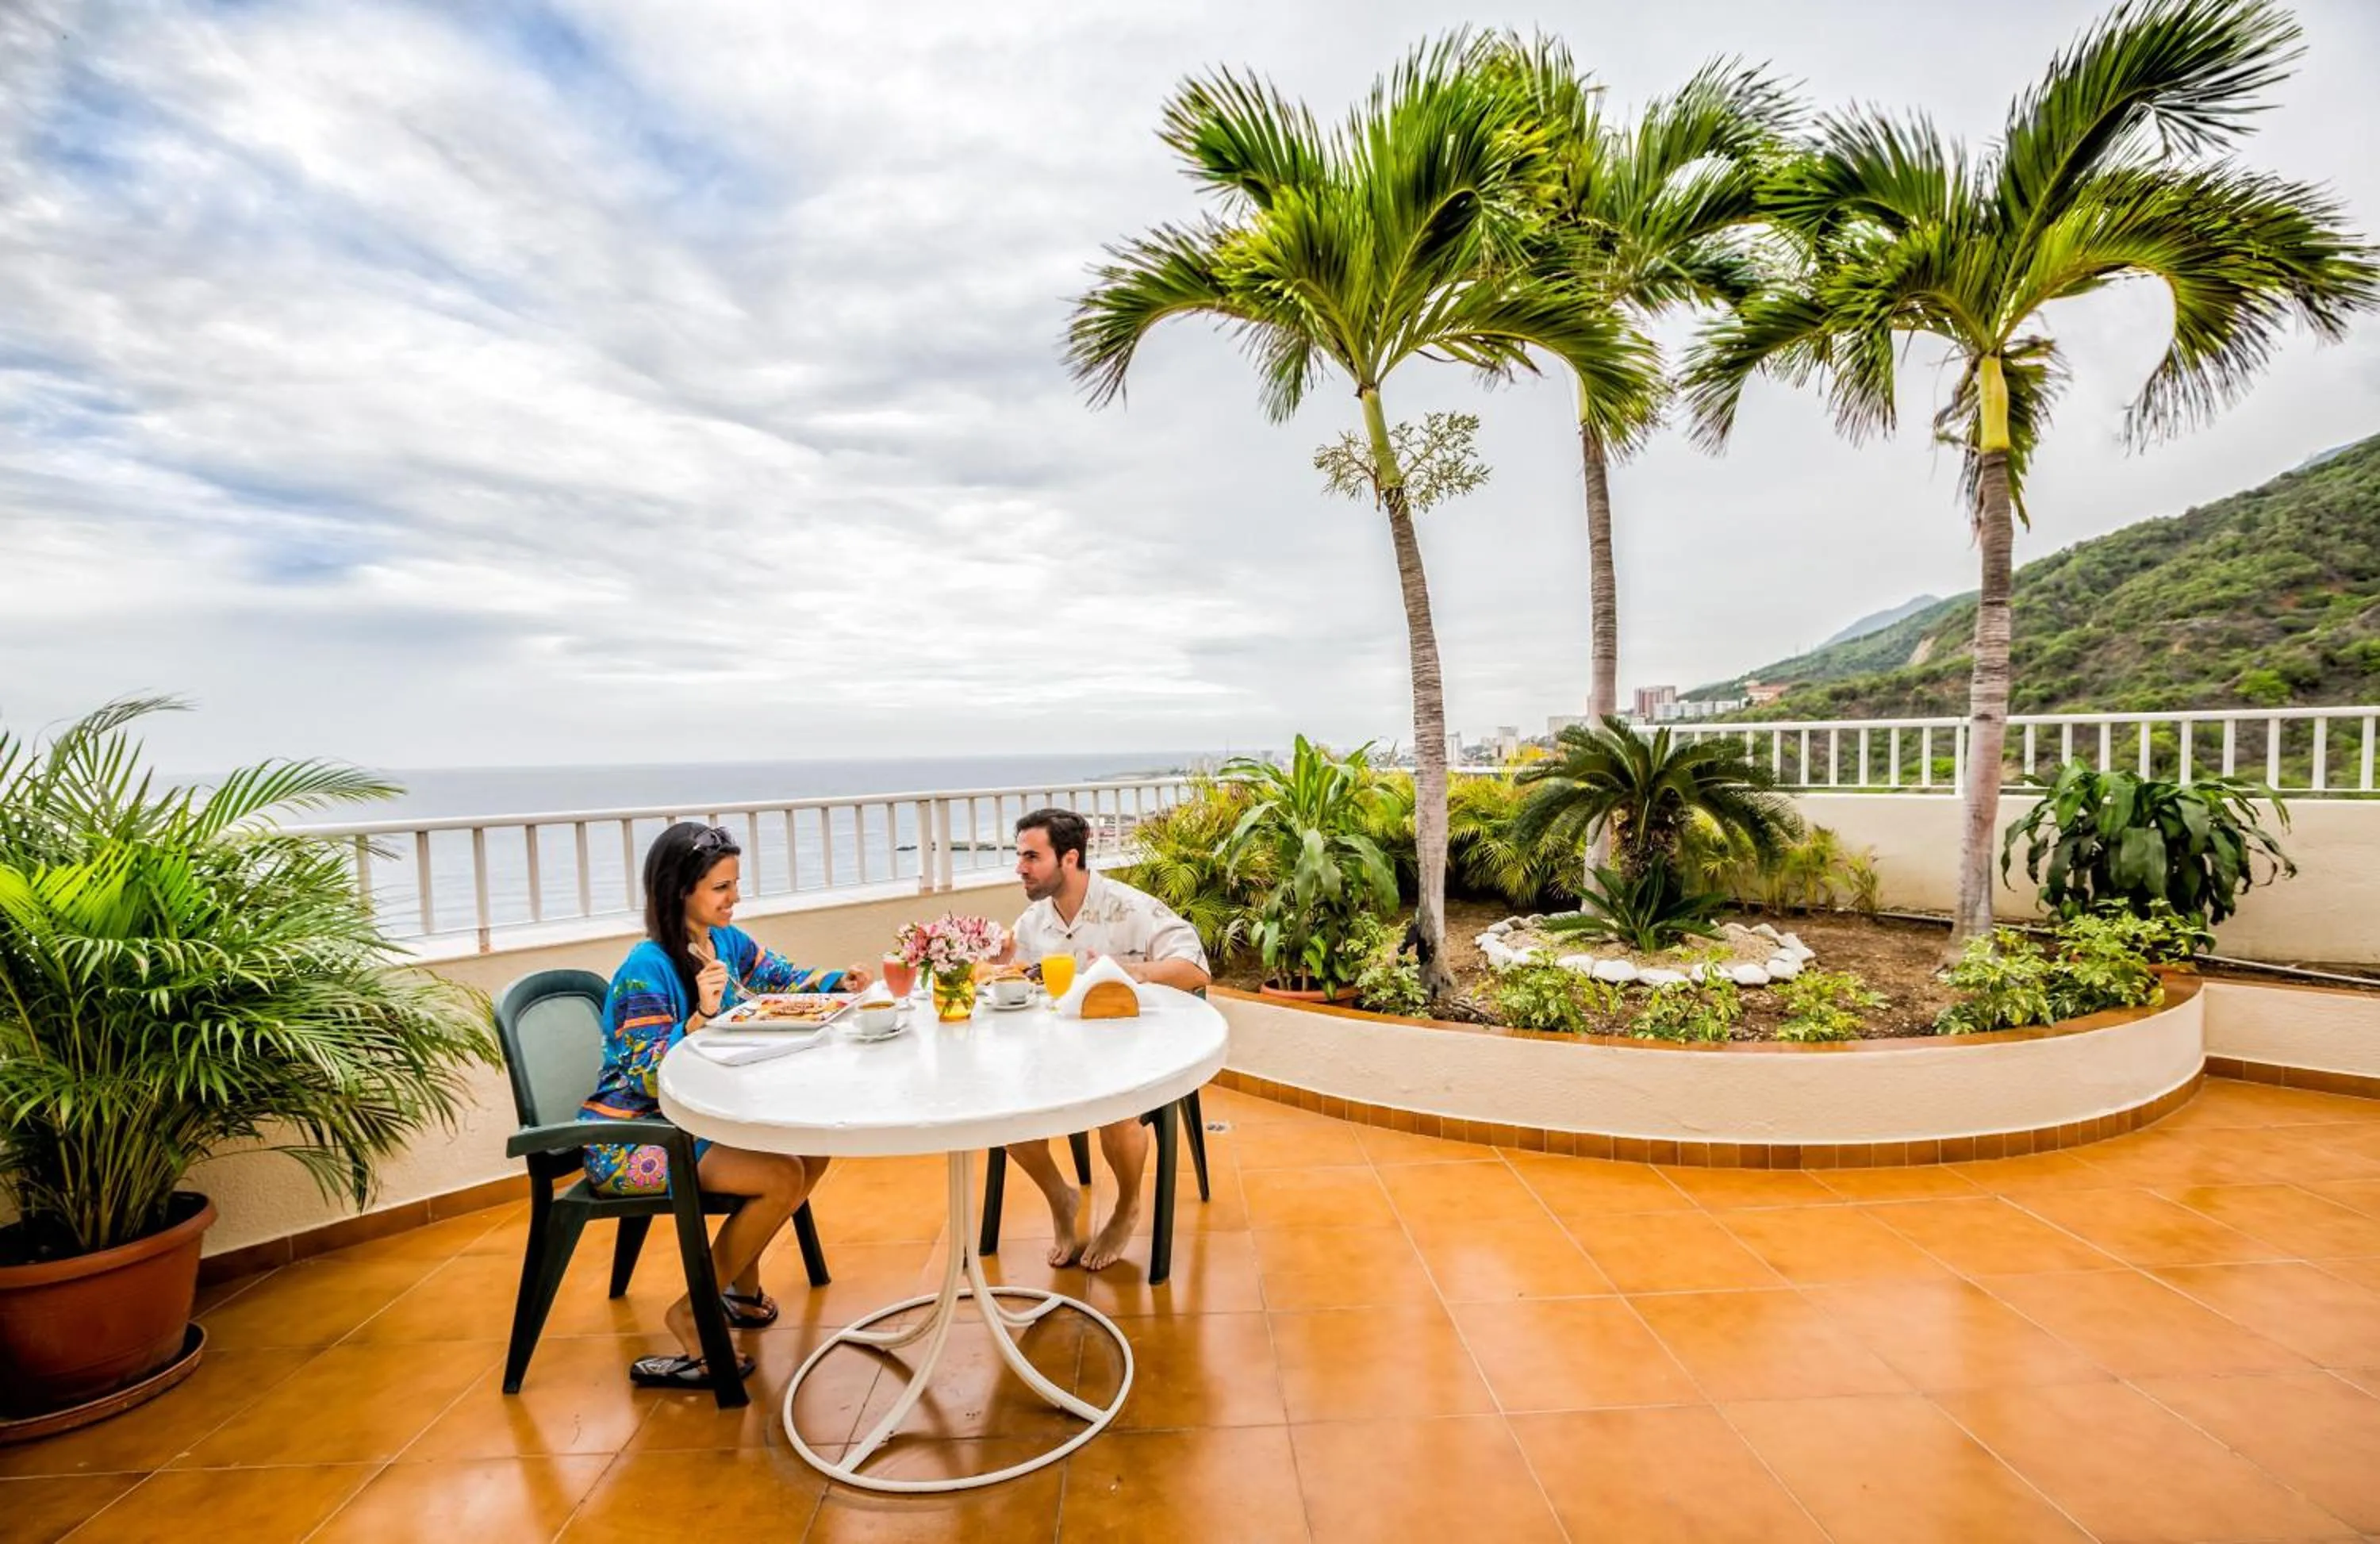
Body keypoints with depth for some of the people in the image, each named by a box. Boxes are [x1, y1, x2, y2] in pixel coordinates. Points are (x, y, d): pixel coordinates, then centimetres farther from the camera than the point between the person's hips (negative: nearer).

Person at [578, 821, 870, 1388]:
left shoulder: (726, 941, 1)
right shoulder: (647, 969, -22)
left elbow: (787, 979, 17)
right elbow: (652, 1081, -23)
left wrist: (838, 981, -2)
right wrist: (701, 1014, -37)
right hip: (630, 1140, -8)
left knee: (814, 1148, -4)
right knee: (782, 1176, -22)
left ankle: (740, 1278, 16)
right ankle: (694, 1314, -1)